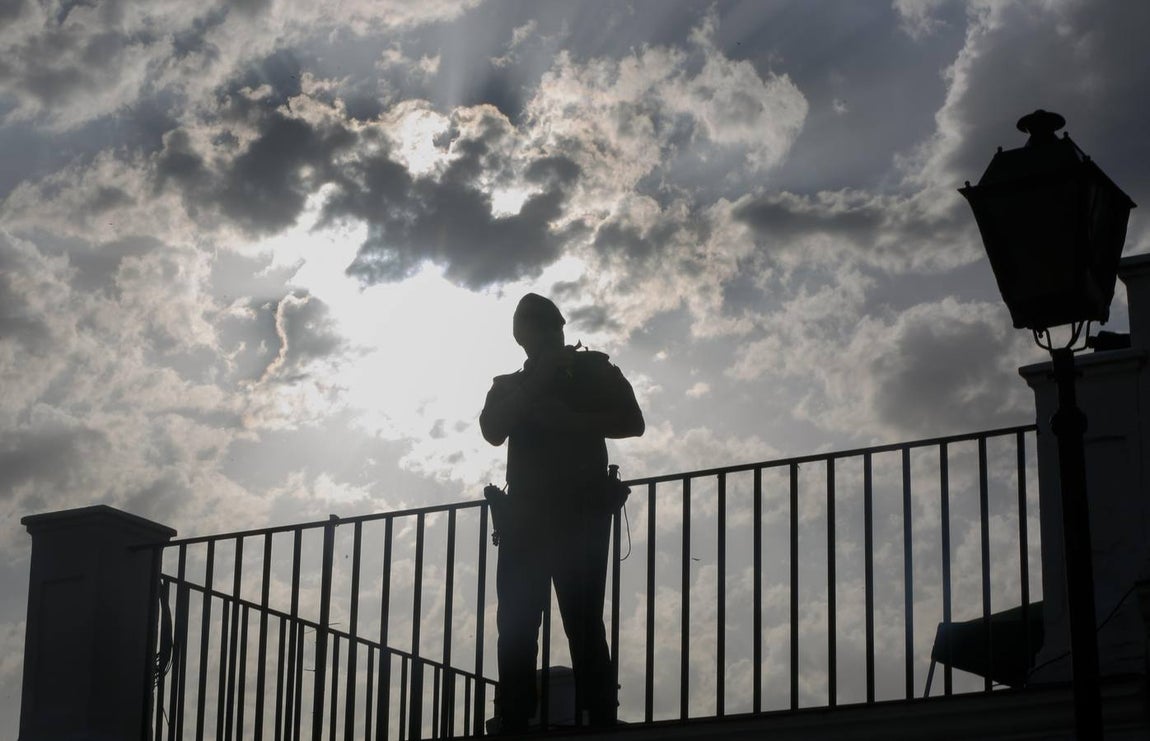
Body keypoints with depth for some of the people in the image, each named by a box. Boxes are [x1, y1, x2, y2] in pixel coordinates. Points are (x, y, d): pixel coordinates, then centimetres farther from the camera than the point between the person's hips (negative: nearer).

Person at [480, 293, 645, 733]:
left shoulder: (595, 371, 13)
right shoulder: (510, 386, 21)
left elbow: (632, 422, -1)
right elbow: (493, 431, 2)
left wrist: (568, 420, -10)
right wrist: (533, 386, -5)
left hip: (581, 509, -3)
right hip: (526, 511, 3)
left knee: (582, 619, -11)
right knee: (516, 623, -7)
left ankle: (600, 723, -15)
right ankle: (514, 727, -10)